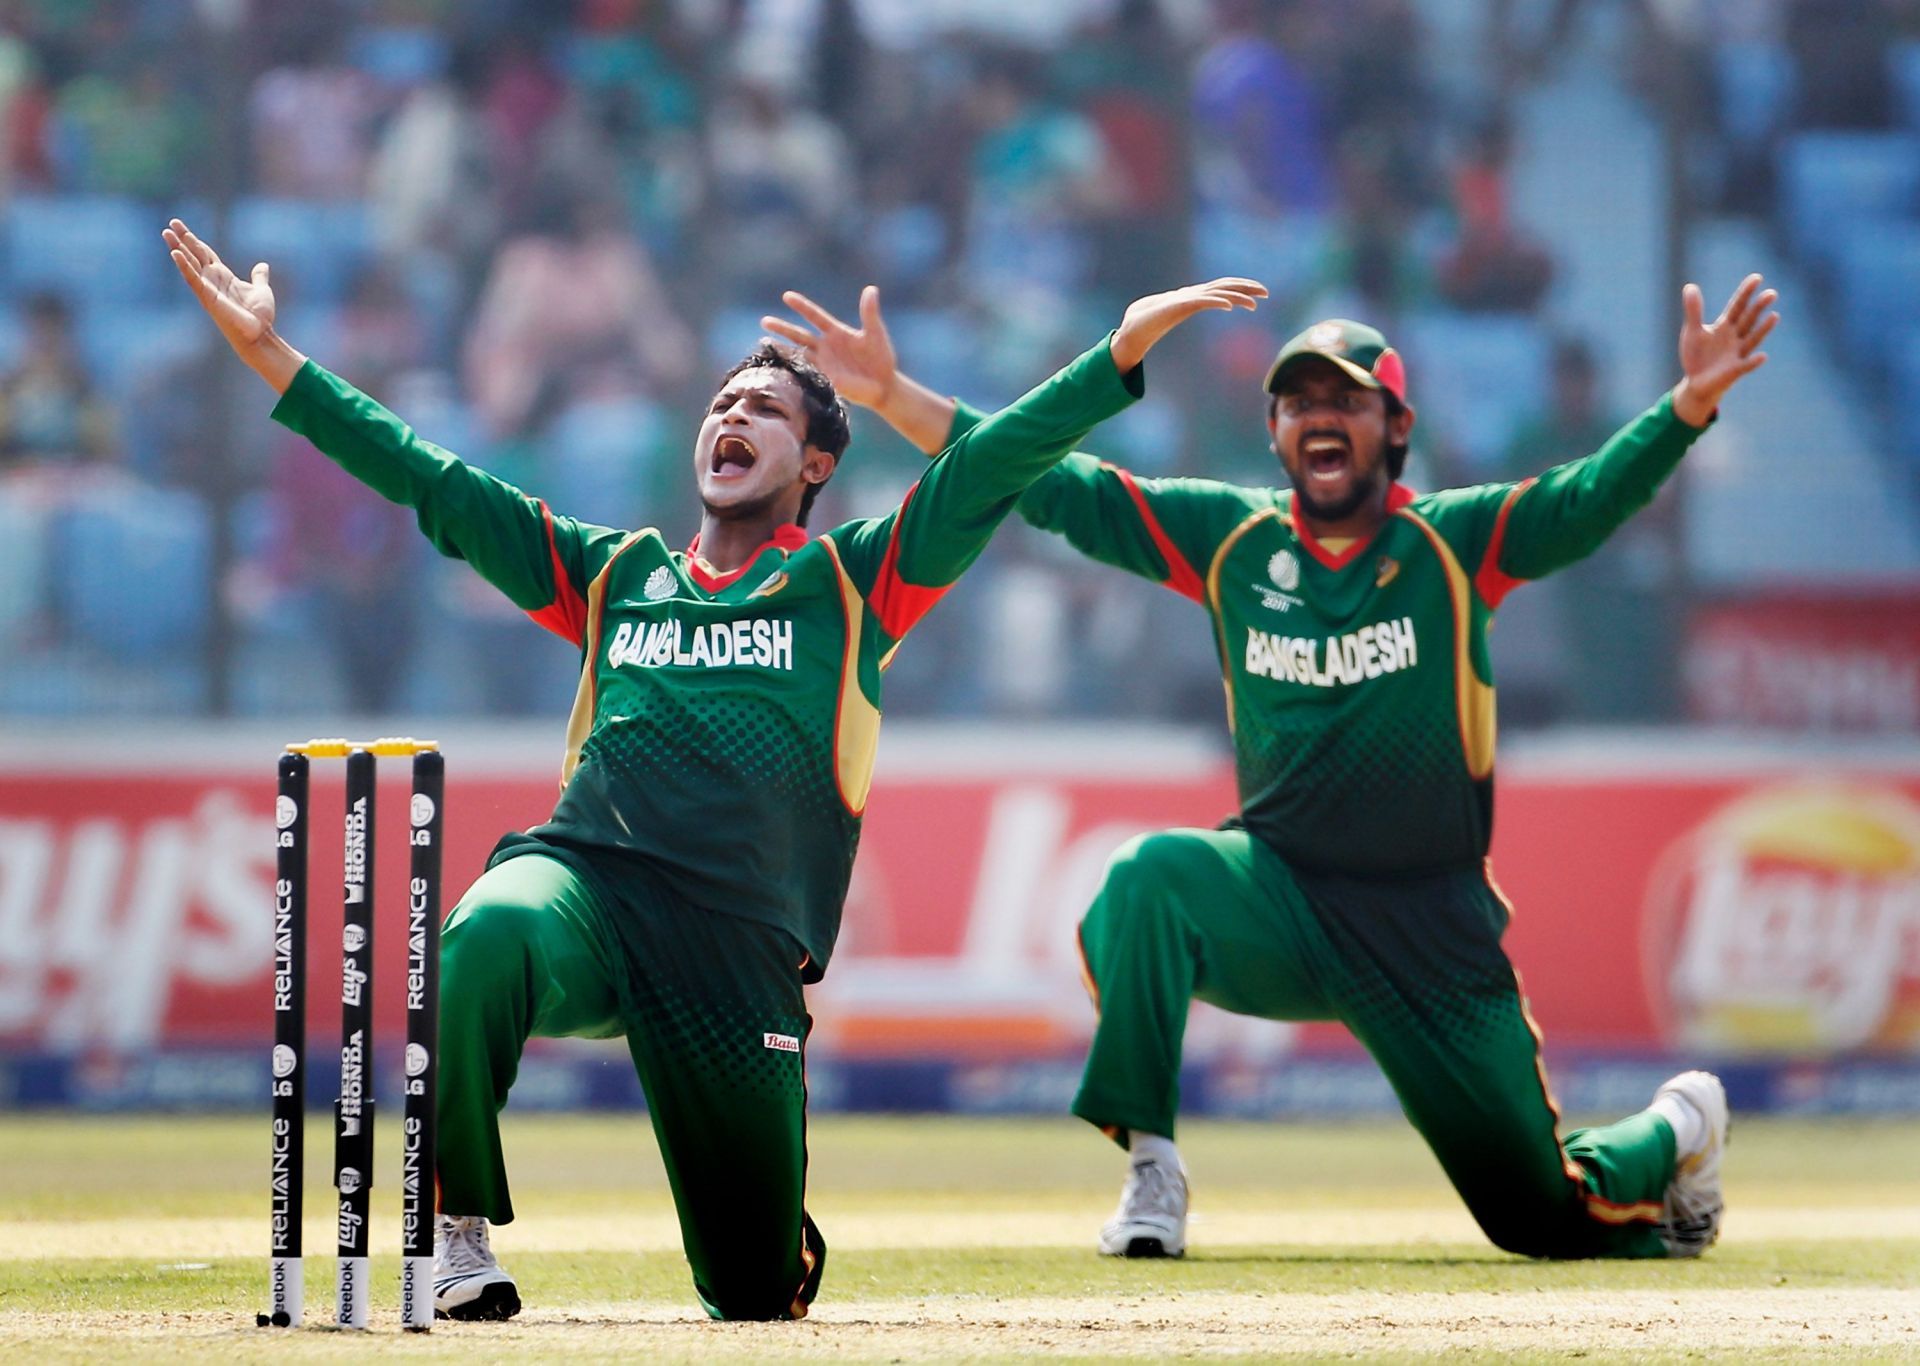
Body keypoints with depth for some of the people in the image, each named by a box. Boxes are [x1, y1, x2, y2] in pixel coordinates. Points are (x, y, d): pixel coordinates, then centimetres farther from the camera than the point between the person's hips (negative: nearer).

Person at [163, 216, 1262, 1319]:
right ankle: (459, 1233, -24)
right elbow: (430, 481, 21)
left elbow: (998, 462, 4)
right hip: (583, 882, 1)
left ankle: (784, 1239, 39)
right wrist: (266, 350, 16)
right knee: (488, 937, -38)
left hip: (742, 939, -1)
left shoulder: (852, 581, 15)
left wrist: (1129, 343, -9)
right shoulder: (613, 574, 23)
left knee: (758, 1290, -1)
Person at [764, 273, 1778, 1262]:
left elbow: (1589, 504, -22)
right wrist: (893, 398, -11)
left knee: (1544, 1215, 2)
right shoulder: (1229, 539, 1)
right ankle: (1151, 1172, -22)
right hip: (1278, 902, 2)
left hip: (1436, 927, -2)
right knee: (1151, 876, -32)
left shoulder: (1452, 544, -6)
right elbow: (1057, 488, -2)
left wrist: (1691, 404, -40)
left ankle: (1675, 1131, 38)